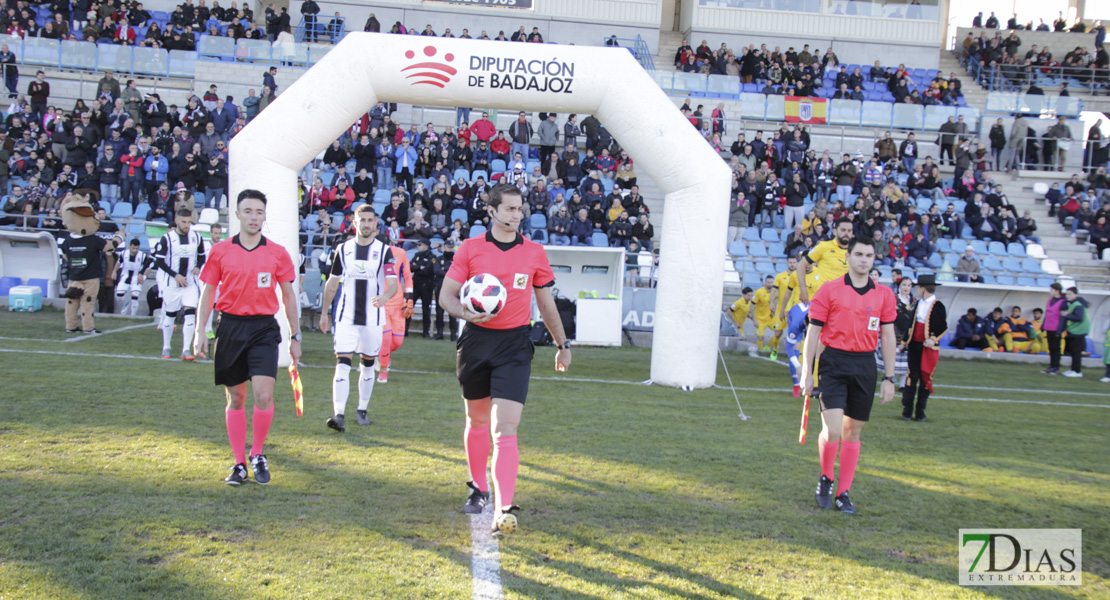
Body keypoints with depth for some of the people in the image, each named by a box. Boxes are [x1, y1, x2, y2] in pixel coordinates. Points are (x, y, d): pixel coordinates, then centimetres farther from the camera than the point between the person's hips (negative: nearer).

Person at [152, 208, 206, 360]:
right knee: (170, 315, 7)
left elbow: (201, 256, 17)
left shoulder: (196, 237, 4)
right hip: (171, 284, -2)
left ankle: (186, 350, -7)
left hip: (190, 284, 2)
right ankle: (166, 348, 23)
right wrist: (176, 276, -15)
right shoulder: (167, 238, -8)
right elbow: (159, 261, -8)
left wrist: (198, 267, -4)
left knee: (190, 314, -10)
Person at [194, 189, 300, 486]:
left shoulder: (278, 253, 3)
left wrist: (295, 336, 9)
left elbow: (288, 295, 9)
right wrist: (200, 331, 0)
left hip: (264, 329, -1)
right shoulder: (220, 251, 4)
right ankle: (239, 463, 16)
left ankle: (257, 455, 8)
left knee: (264, 396, -13)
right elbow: (208, 292, 8)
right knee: (235, 399, 6)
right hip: (230, 327, 1)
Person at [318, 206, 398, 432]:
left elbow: (393, 284, -9)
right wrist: (324, 313, 15)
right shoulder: (343, 249, 6)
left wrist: (385, 296, -31)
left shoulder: (384, 250, 0)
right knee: (342, 363, -11)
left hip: (373, 318, 0)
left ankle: (362, 411, 23)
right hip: (346, 317, 0)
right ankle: (338, 415, -18)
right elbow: (332, 283, 14)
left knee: (368, 364, 9)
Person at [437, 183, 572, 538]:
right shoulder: (470, 248, 1)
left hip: (515, 345, -1)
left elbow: (546, 303, 15)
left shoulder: (534, 252, 4)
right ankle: (478, 489, 37)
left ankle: (503, 510, -19)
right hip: (476, 340, 1)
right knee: (477, 420, 15)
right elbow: (446, 294, 2)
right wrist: (466, 313, -19)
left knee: (505, 430, -13)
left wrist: (562, 344, 19)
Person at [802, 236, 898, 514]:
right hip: (834, 363, -3)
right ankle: (825, 479, 13)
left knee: (853, 432, 7)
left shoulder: (884, 295, 7)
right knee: (832, 430, -13)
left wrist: (889, 378, 6)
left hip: (865, 366, 3)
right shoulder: (829, 290, -1)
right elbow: (813, 332, 0)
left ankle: (843, 493, 17)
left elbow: (888, 337, 10)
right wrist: (807, 373, -3)